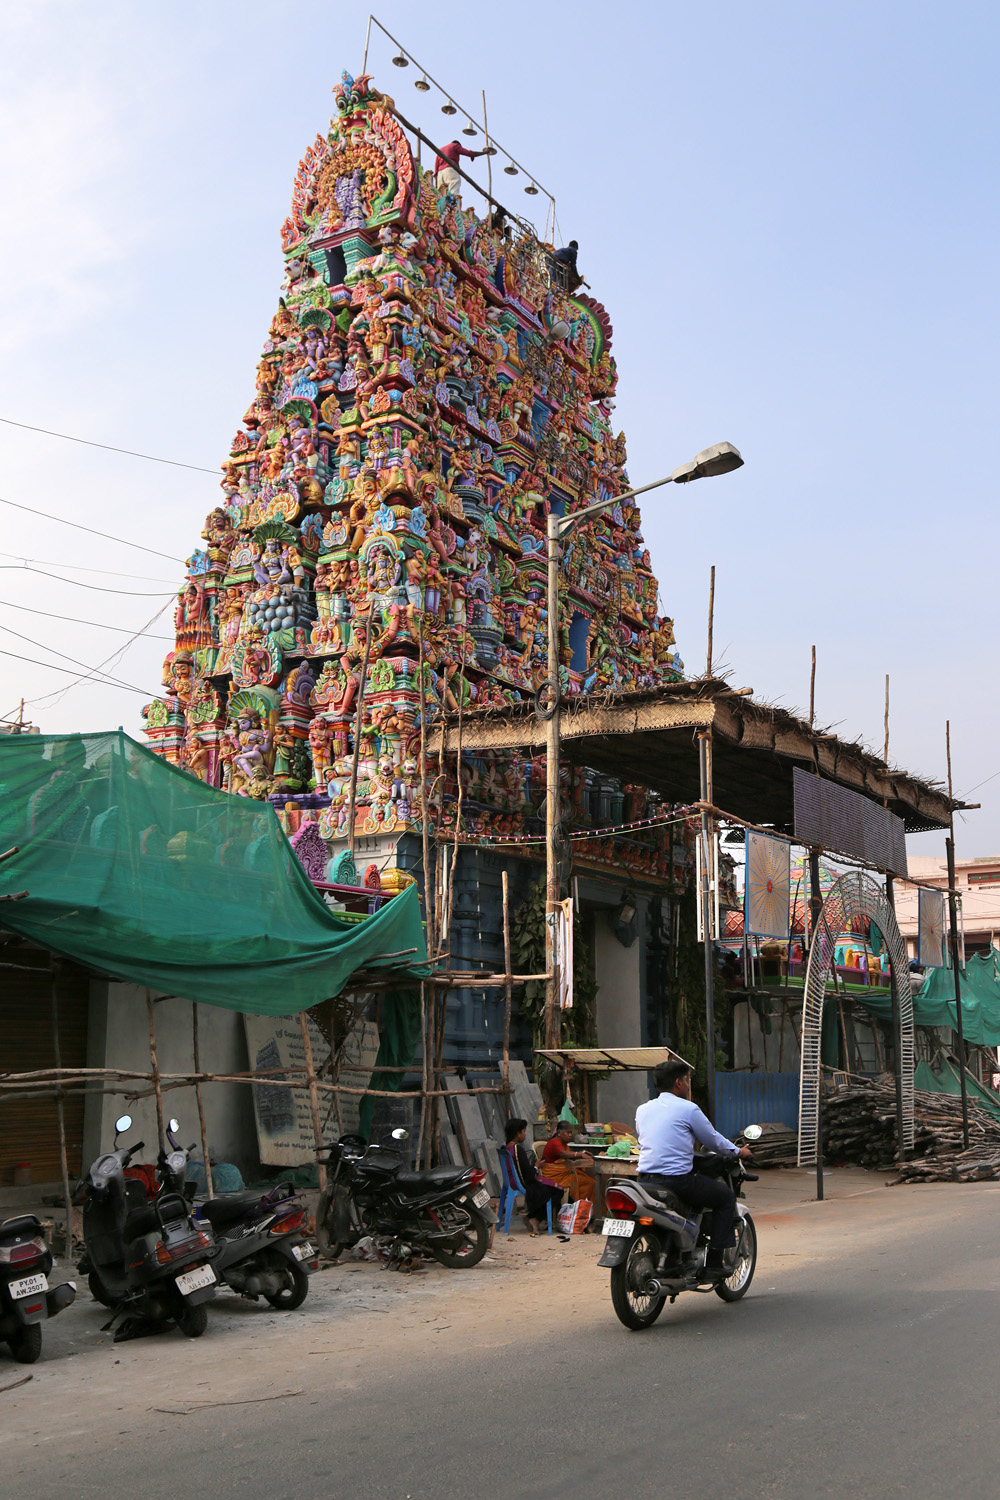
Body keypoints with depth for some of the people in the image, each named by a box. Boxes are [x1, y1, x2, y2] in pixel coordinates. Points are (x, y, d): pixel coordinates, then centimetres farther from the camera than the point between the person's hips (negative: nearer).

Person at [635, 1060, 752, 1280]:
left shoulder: (642, 1109, 13)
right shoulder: (688, 1108, -4)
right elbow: (713, 1141, 4)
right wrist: (738, 1151, 23)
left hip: (644, 1180, 7)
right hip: (677, 1178, -7)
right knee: (727, 1196, 12)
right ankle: (714, 1263, 5)